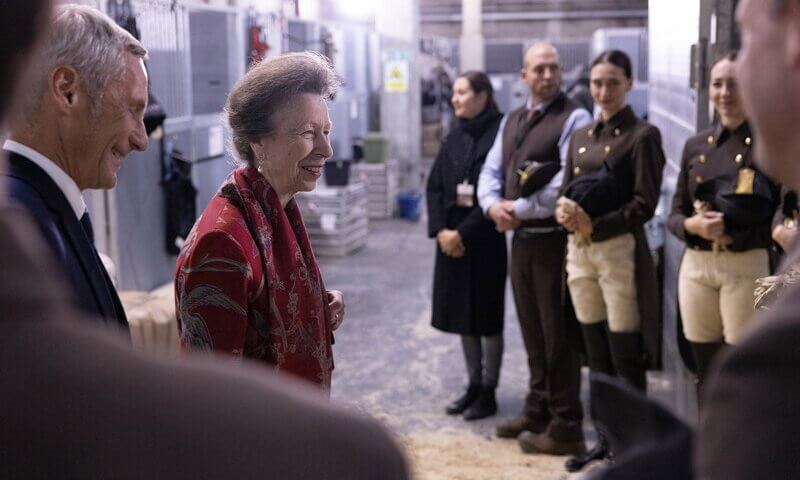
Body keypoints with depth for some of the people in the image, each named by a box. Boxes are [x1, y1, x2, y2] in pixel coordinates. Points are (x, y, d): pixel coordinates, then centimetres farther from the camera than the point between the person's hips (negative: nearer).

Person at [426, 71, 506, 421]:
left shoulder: (500, 134, -10)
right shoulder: (454, 138, 10)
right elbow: (434, 186, 9)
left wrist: (463, 233, -16)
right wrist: (440, 230, -5)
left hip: (485, 241, -6)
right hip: (451, 239, 6)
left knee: (487, 317, 3)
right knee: (461, 314, 11)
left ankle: (488, 391, 13)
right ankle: (474, 384, 23)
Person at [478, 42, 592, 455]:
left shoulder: (573, 118, -9)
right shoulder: (511, 120, 16)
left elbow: (569, 180, -20)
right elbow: (491, 170, 13)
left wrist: (521, 208, -16)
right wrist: (493, 204, -8)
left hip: (555, 239, -7)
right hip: (520, 238, 7)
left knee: (557, 334, -1)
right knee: (532, 330, 15)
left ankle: (565, 428, 7)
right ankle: (538, 412, 27)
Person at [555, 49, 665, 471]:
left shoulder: (642, 135, -4)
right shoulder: (580, 136, 14)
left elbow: (645, 204, -10)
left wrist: (595, 226, -17)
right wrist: (564, 210, -8)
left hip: (619, 249, -6)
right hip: (579, 250, 6)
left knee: (625, 356, -2)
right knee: (596, 353, 11)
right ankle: (605, 437, 22)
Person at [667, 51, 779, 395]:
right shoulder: (696, 145, 10)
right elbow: (674, 214, 12)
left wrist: (733, 231, -20)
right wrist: (692, 225, -11)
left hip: (748, 267, -5)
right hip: (696, 267, 5)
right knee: (706, 377, 12)